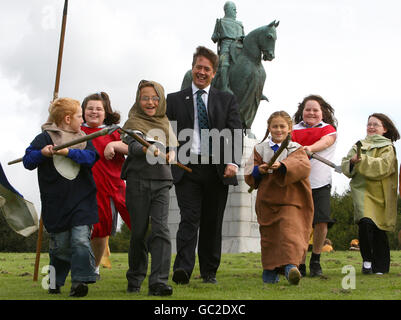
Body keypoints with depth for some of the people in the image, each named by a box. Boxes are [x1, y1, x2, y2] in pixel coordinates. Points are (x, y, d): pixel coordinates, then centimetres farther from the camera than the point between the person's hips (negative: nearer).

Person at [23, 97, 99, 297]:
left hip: (82, 200, 2)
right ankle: (55, 282, 25)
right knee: (60, 244, 5)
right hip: (56, 203, -2)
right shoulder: (45, 138, 1)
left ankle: (80, 281, -12)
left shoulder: (83, 138, 12)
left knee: (81, 240, -12)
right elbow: (28, 161, -3)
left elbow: (91, 157, -4)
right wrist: (42, 153, -21)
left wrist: (69, 152, -16)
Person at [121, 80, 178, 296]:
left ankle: (159, 282, -15)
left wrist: (171, 153, -3)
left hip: (161, 182, 2)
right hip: (138, 181, -2)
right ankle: (134, 280, 21)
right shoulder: (133, 122, 1)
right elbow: (132, 147, -16)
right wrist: (149, 150, -37)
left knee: (160, 229, -11)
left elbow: (172, 146, 21)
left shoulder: (165, 123, 15)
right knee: (139, 232, 4)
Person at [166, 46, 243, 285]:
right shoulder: (175, 100, 13)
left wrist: (233, 162, -12)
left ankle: (209, 272, 14)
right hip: (186, 167, -1)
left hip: (218, 169, 1)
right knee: (190, 218, -14)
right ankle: (183, 269, -21)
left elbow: (236, 134, 3)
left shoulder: (227, 100, 13)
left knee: (213, 222, 5)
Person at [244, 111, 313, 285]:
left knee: (290, 231, -20)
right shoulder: (260, 149, 11)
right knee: (269, 235, 8)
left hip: (290, 200, -3)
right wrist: (259, 170, -16)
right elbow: (249, 175, 7)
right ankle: (270, 270, 22)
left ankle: (290, 265, -31)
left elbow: (303, 166, -18)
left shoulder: (296, 149, 4)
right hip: (267, 200, 3)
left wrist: (282, 165, -33)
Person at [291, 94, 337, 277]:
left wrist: (309, 148, -33)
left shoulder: (329, 129, 8)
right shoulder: (294, 130, 11)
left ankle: (315, 260, 8)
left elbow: (325, 142, -13)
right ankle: (300, 264, 8)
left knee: (322, 221, -11)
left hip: (320, 183, 0)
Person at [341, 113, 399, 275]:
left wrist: (362, 160, -17)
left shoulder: (388, 147, 7)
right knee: (366, 222, -22)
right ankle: (367, 260, -9)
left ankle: (380, 268, 11)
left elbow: (383, 165, -11)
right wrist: (352, 162, -10)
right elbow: (345, 166, 11)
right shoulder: (359, 145, 18)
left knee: (379, 230, -1)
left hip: (380, 193, -1)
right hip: (362, 190, 1)